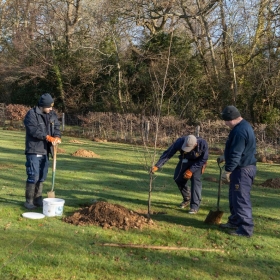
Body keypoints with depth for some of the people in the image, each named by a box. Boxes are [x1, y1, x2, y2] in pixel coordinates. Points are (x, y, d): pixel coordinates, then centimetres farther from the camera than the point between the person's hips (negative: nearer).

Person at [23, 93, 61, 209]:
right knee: (33, 177, -7)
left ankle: (38, 199, 22)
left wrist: (57, 137, -16)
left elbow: (57, 127, 5)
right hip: (34, 151, -7)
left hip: (45, 151, 7)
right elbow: (34, 130, -21)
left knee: (42, 177, 12)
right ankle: (29, 201, 3)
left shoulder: (52, 115, 10)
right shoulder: (32, 114, -11)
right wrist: (48, 137, -27)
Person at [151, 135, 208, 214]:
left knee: (195, 179, -19)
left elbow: (203, 160, -22)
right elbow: (167, 154, -31)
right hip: (185, 160, 3)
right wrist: (157, 166, -40)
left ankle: (195, 206, -14)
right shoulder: (180, 142, -34)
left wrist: (191, 170, -27)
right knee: (178, 178, -1)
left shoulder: (203, 144, -37)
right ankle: (187, 199, 23)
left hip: (198, 162, -3)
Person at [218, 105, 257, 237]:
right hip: (243, 167, 11)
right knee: (234, 197, 20)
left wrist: (228, 170, -22)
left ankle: (246, 229, -1)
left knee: (241, 198, -6)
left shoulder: (240, 130, -23)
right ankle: (235, 221, 31)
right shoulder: (243, 126, 12)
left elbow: (236, 154, -25)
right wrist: (224, 156, 28)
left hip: (242, 169, -11)